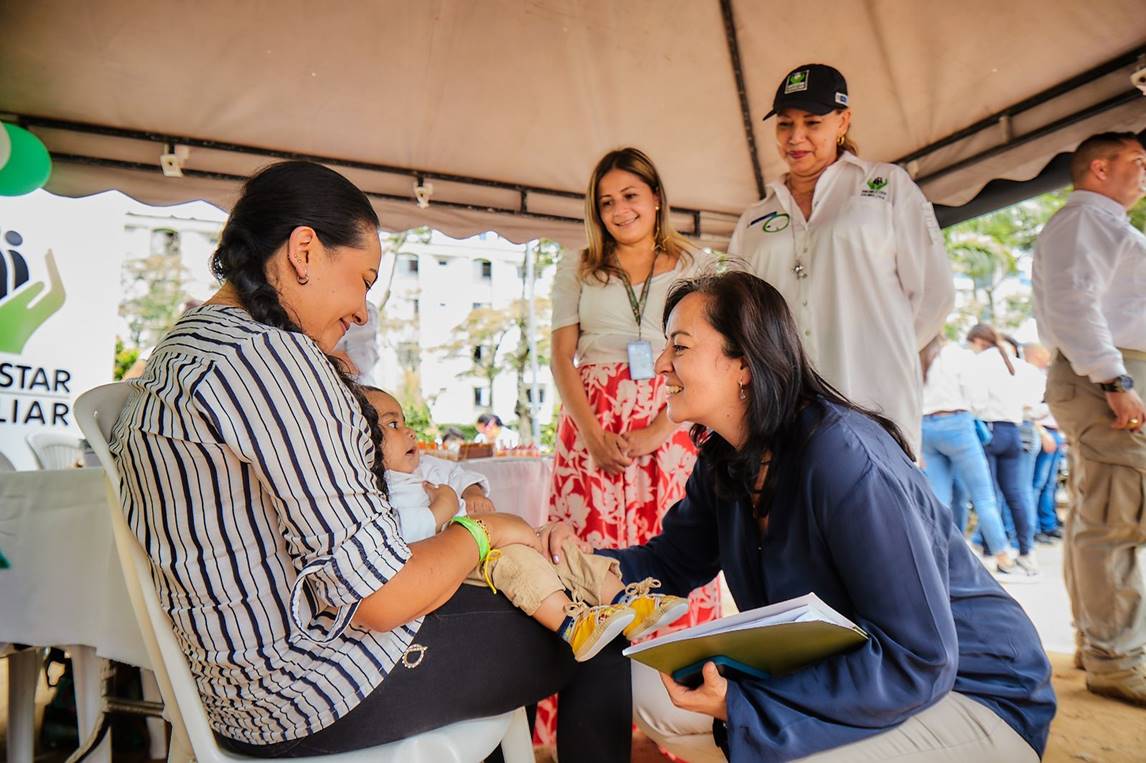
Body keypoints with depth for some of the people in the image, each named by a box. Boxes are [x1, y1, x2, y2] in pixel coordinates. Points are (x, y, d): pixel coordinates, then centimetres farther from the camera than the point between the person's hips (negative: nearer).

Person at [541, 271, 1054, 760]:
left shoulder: (842, 456, -30)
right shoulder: (724, 461, -3)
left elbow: (917, 659, -30)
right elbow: (670, 564, 7)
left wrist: (743, 700, -32)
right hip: (831, 669, 7)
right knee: (651, 689, -2)